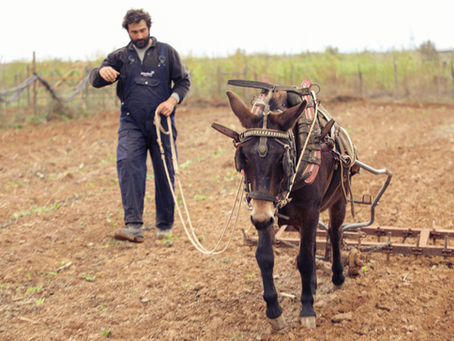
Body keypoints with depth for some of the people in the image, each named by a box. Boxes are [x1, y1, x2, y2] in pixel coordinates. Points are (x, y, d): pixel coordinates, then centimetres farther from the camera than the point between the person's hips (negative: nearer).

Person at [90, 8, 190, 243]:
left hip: (161, 122, 0)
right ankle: (134, 225, -24)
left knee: (165, 173, 4)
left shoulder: (166, 52, 8)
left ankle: (165, 225, 21)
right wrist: (102, 71, -21)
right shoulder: (120, 56, 10)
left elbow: (183, 81, 9)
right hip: (131, 123, 0)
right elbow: (95, 81, 4)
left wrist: (173, 100, -11)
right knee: (127, 164, -20)